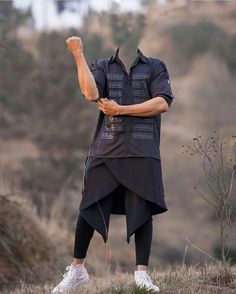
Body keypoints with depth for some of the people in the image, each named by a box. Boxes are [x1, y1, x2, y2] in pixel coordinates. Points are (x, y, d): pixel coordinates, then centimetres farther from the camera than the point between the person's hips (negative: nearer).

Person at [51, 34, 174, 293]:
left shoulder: (155, 67, 10)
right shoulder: (102, 67, 12)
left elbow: (163, 103, -5)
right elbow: (91, 94, -9)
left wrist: (121, 110, -8)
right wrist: (78, 55, -11)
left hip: (142, 152, -1)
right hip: (106, 150, 1)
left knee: (143, 211, -3)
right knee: (89, 209, 3)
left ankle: (141, 273, 2)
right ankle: (77, 269, 15)